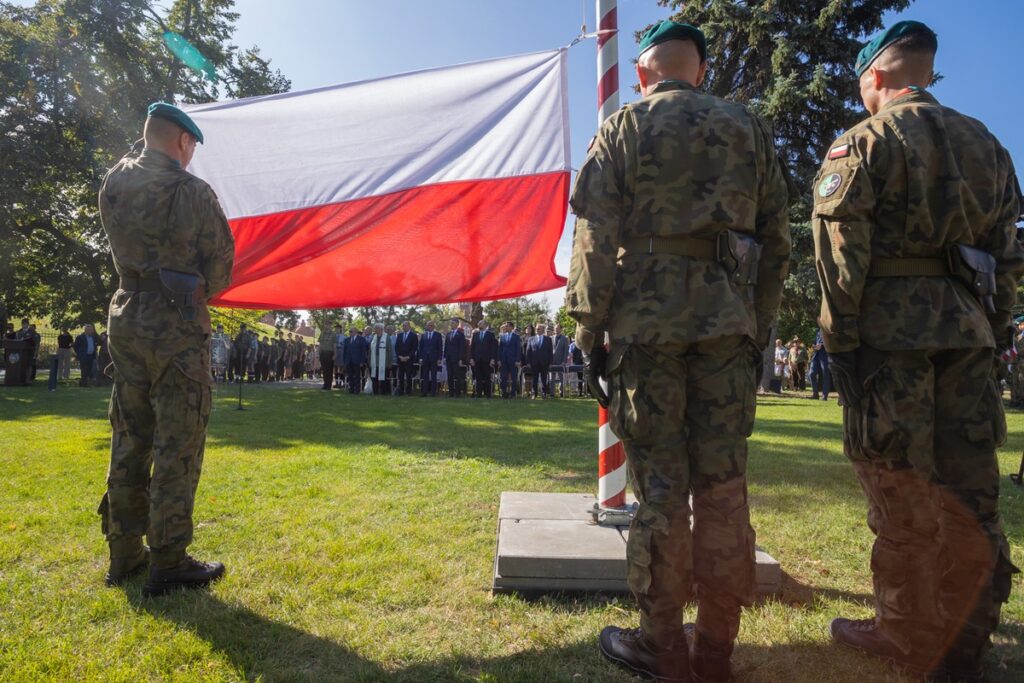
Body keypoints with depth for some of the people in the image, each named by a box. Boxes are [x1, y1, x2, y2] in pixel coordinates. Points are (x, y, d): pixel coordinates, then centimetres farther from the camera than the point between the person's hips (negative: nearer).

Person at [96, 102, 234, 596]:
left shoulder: (113, 184, 6)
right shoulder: (191, 193, -13)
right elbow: (220, 264, -7)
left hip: (126, 322, 7)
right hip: (178, 331, -7)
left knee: (129, 441, 14)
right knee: (177, 447, -1)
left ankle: (124, 555, 24)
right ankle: (168, 563, 6)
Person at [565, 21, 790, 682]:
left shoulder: (624, 127, 6)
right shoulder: (751, 130, 16)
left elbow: (596, 238, -4)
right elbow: (775, 242, 13)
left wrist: (590, 333, -1)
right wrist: (760, 330, 17)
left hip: (646, 323, -3)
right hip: (728, 324, 3)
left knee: (661, 488, 3)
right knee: (723, 486, 8)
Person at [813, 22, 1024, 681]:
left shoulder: (863, 141, -2)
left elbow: (841, 251, -12)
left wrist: (839, 343, -9)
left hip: (892, 332, -6)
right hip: (969, 331, 6)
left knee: (900, 495, 3)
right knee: (969, 496, 10)